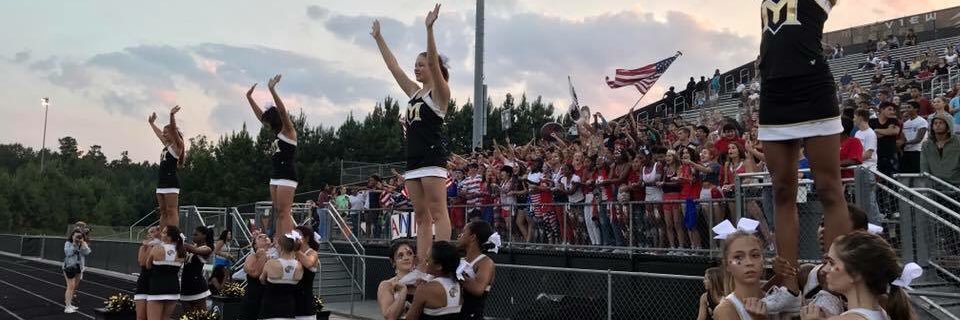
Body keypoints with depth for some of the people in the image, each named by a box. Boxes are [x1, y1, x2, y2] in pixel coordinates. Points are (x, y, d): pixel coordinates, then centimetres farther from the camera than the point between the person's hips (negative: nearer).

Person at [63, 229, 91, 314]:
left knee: (75, 287, 14)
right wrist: (74, 243, -27)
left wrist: (82, 242, -18)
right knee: (70, 286, -14)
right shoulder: (68, 243, -7)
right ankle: (67, 307, -15)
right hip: (69, 267, -6)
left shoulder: (83, 244, 5)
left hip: (79, 267, 6)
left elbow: (87, 252, -12)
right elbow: (68, 253, -23)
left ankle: (69, 304, 27)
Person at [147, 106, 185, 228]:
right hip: (161, 182, 9)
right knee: (163, 212, 8)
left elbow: (174, 130, -21)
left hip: (171, 182, -9)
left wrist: (172, 115, -33)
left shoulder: (177, 145, -4)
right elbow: (159, 133, 36)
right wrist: (152, 123, 47)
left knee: (171, 211, -12)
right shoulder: (167, 145, 19)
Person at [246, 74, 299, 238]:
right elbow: (260, 115, 25)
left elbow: (282, 111, -19)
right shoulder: (277, 133, 17)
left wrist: (272, 90, -26)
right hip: (275, 176, 9)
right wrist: (249, 97, 25)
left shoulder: (289, 131, -4)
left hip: (287, 176, -9)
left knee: (284, 212, -13)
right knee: (279, 213, 5)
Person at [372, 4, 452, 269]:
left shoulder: (440, 92, -1)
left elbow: (434, 62, -16)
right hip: (413, 159, 8)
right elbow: (394, 67, 24)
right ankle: (422, 267, 5)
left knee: (438, 212, -12)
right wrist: (378, 38, 25)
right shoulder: (414, 92, 20)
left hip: (432, 156, -8)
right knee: (421, 217, 5)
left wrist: (429, 28, -24)